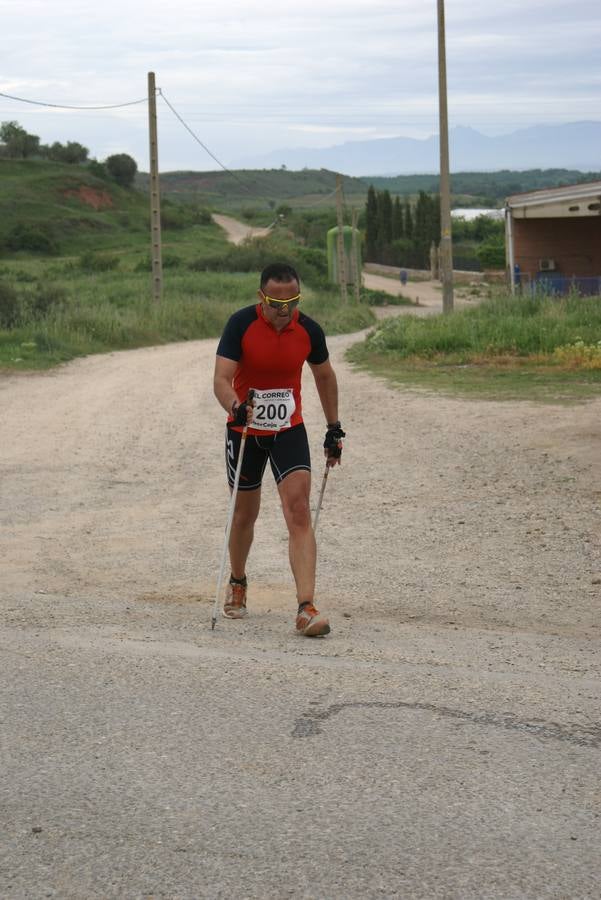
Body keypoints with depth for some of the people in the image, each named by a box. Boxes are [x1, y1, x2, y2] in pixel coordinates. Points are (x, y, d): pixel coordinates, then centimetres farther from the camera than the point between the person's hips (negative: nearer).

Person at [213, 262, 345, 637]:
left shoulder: (309, 331, -9)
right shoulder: (241, 324, -17)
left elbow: (325, 375, 10)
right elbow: (221, 378, -24)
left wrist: (335, 429, 14)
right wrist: (236, 408, -46)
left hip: (289, 430, 1)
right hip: (245, 431, -1)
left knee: (299, 512, -14)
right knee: (245, 514, 13)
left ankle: (307, 607, -20)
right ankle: (238, 584, 41)